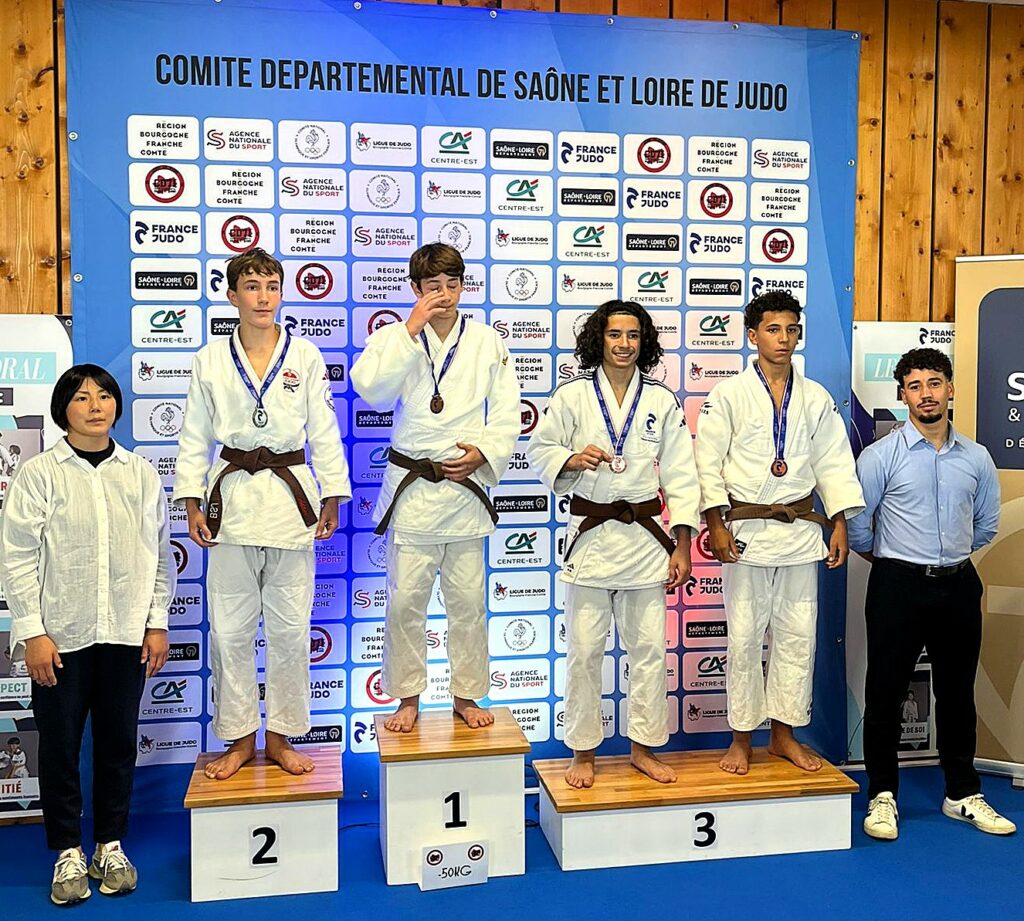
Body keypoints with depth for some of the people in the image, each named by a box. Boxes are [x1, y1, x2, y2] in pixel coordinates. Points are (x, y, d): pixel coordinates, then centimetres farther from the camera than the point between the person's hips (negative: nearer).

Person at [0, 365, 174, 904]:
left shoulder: (141, 474, 6)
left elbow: (159, 553, 8)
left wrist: (157, 621, 4)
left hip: (125, 634, 2)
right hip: (60, 636, -2)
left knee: (119, 742, 10)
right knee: (60, 746, 7)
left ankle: (111, 847, 26)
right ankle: (68, 853, 23)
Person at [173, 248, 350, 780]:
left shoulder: (304, 356, 3)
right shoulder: (210, 361, 4)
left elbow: (323, 432, 5)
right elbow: (195, 437, 7)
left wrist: (332, 497, 2)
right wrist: (192, 502, 1)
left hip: (290, 496, 0)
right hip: (232, 496, 1)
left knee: (289, 626, 5)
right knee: (230, 627, 4)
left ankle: (280, 736, 21)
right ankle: (239, 738, 20)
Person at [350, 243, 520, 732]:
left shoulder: (488, 343, 5)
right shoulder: (395, 337, 1)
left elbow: (507, 418, 3)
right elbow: (370, 388, -18)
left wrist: (483, 453, -14)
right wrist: (411, 330, -18)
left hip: (466, 486, 1)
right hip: (410, 488, -1)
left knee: (467, 600, 8)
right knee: (405, 600, 4)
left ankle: (466, 696, 24)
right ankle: (408, 698, 20)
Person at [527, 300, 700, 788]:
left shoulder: (662, 401, 4)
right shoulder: (572, 395, 0)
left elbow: (680, 474, 4)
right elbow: (539, 450, 6)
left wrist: (682, 545, 1)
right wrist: (572, 459, -16)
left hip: (645, 535, 2)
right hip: (589, 532, -1)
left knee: (648, 647, 7)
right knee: (585, 649, 2)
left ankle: (643, 748, 23)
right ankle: (583, 752, 18)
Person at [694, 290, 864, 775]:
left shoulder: (816, 398, 9)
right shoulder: (729, 395, -1)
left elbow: (833, 464, 11)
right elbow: (708, 462, -4)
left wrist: (840, 524, 4)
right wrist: (716, 525, -10)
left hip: (801, 530, 3)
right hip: (746, 530, -3)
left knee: (797, 634, 7)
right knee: (745, 635, 2)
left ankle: (784, 733, 22)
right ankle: (741, 738, 15)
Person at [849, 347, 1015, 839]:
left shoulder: (976, 458, 5)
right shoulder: (881, 455, -6)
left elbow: (986, 524, 17)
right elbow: (855, 522, -2)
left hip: (958, 584, 4)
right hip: (898, 585, -3)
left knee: (957, 692, 13)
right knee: (886, 692, 2)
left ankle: (963, 794, 27)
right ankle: (882, 797, 14)